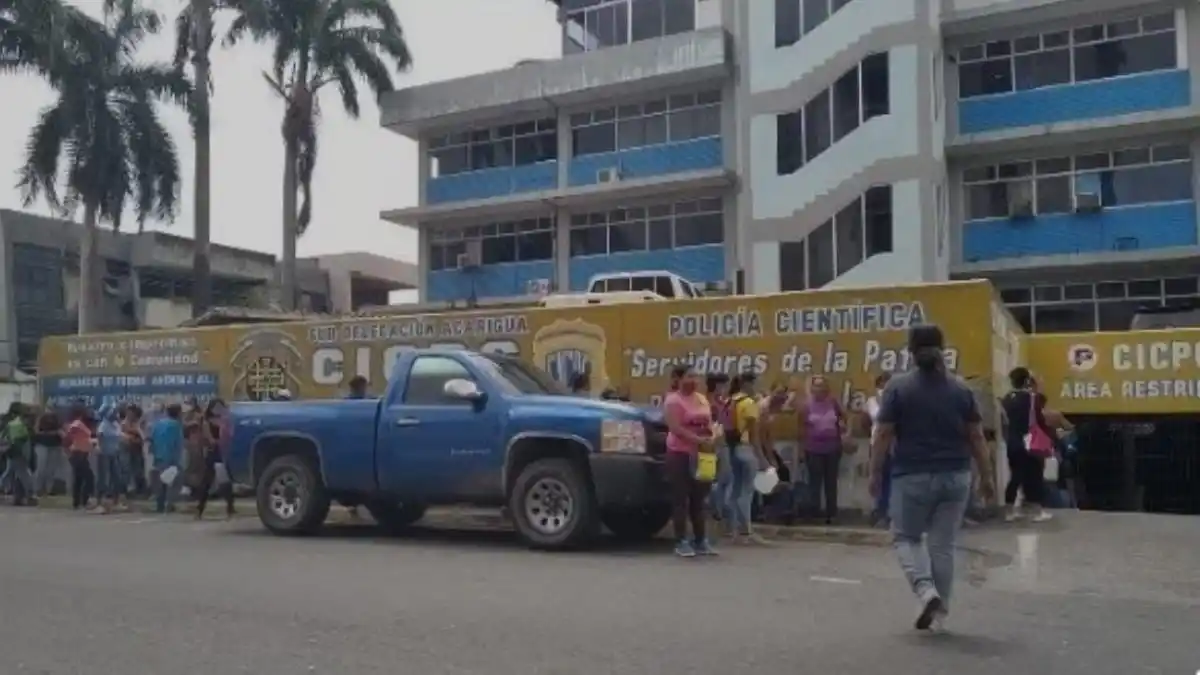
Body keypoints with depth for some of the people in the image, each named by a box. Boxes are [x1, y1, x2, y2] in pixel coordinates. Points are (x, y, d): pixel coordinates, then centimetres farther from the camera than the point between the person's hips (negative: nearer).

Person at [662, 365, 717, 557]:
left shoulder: (702, 399, 15)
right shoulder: (673, 400, -9)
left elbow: (709, 424, 18)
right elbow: (675, 428, -19)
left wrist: (712, 439, -4)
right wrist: (699, 440, -25)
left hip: (700, 454, 7)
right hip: (680, 454, -7)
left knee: (699, 498, 11)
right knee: (680, 499, -4)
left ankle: (700, 540, 17)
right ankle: (681, 542, -1)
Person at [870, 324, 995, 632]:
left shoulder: (898, 387, -6)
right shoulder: (961, 388, 3)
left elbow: (883, 435, -8)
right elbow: (976, 437, 3)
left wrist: (875, 473, 0)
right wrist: (986, 475, 10)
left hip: (913, 477, -3)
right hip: (955, 477, 3)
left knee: (905, 537, 13)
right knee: (943, 544, 10)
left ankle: (926, 591, -9)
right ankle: (940, 612, 14)